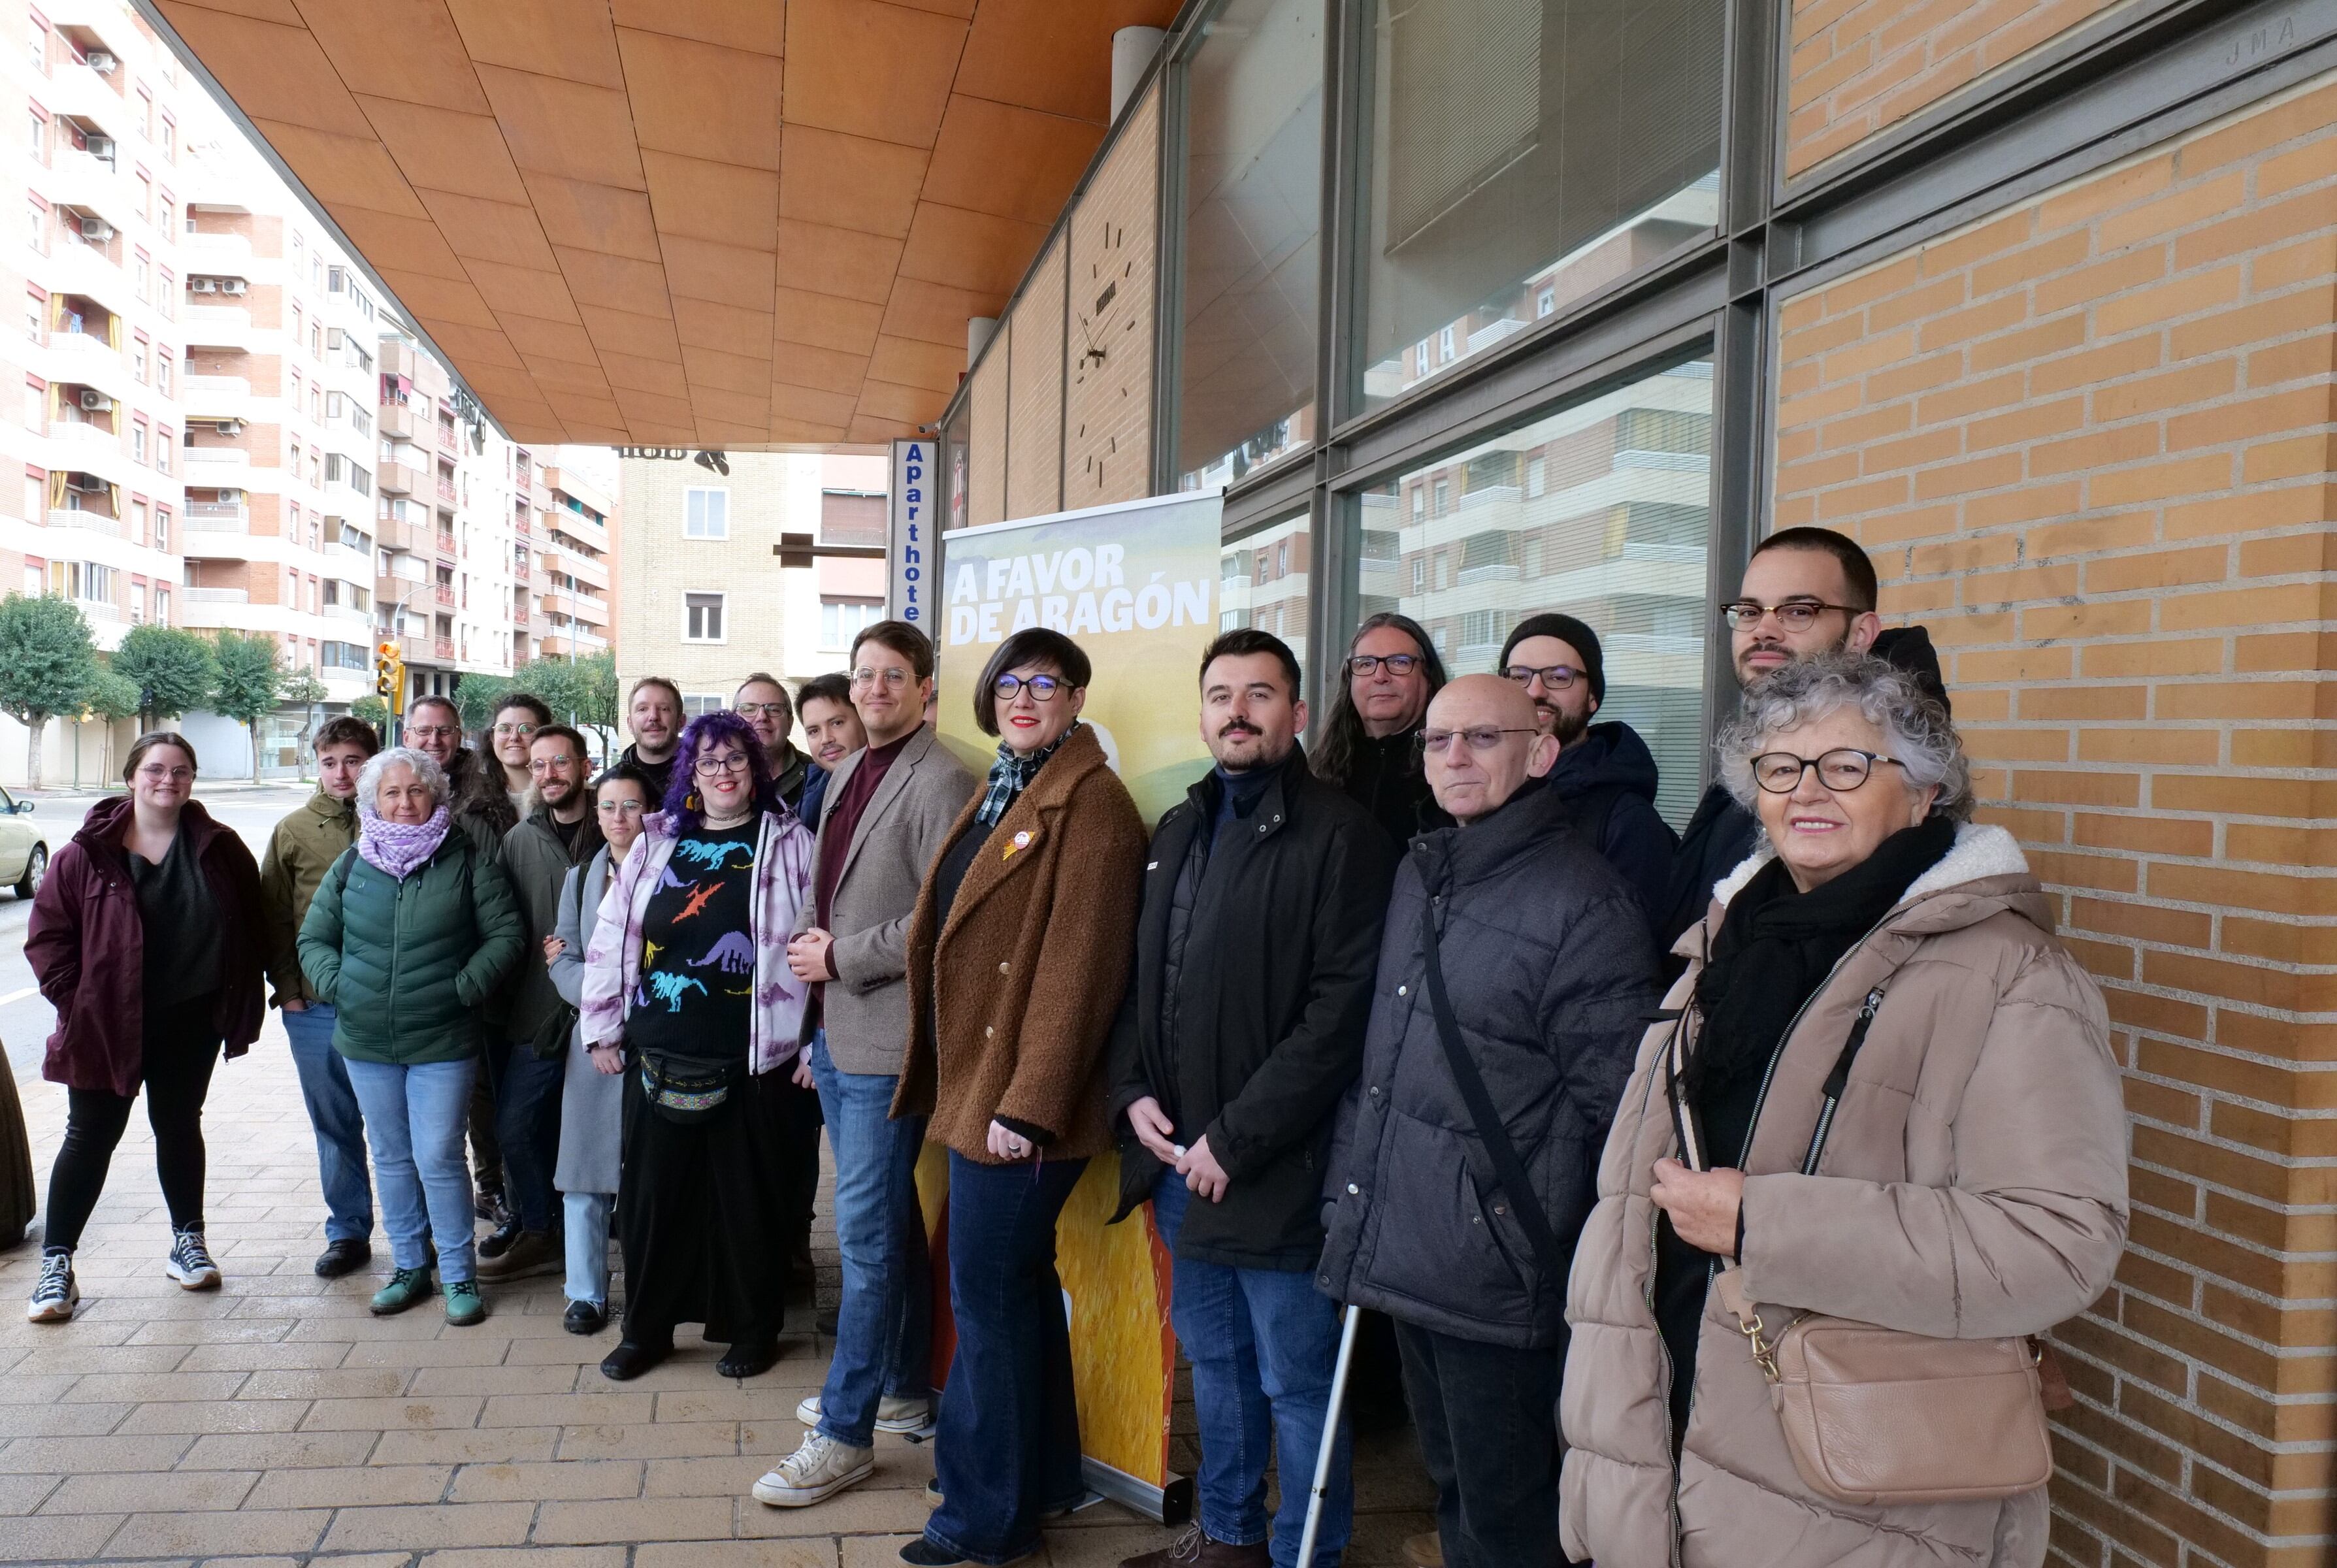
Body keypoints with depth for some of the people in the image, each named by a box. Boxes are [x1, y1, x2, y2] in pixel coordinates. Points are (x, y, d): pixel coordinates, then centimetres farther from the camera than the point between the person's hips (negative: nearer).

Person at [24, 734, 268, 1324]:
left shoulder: (218, 847, -2)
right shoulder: (87, 853, -8)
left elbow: (251, 924, 4)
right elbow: (48, 936, -4)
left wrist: (239, 999, -1)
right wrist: (76, 1001, -9)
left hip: (191, 1024, 2)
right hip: (109, 1025, -2)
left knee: (179, 1127, 15)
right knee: (91, 1137, 4)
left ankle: (188, 1242, 28)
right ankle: (55, 1263, 15)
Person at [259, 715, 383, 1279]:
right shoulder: (293, 831, 5)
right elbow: (274, 917, 8)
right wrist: (288, 990, 0)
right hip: (316, 1008, 2)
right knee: (335, 1126, 13)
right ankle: (347, 1232, 26)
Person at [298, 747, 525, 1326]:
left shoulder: (468, 860, -3)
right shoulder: (351, 864, 7)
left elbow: (505, 933, -5)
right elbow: (314, 938, 12)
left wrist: (467, 986, -13)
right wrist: (336, 984, -3)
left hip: (442, 1042, -4)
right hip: (365, 1041, 4)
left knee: (438, 1159, -4)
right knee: (391, 1158, 14)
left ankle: (459, 1274, 12)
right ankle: (409, 1266, 29)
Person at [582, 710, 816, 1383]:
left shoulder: (788, 843, 0)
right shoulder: (657, 842, 9)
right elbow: (612, 935, 10)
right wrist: (603, 1027, 7)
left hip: (747, 1056, -3)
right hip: (658, 1054, 3)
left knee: (744, 1193, 7)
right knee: (652, 1188, 10)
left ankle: (752, 1328, 24)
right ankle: (647, 1327, 27)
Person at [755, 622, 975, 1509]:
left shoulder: (941, 782, -13)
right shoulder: (849, 773, 14)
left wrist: (839, 958, -13)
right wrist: (815, 1028, 17)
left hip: (885, 1043, -8)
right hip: (835, 1036, 9)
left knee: (868, 1234, -2)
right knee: (888, 1224, 18)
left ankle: (845, 1434, 9)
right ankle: (904, 1388, 32)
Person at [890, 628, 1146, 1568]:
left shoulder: (1090, 802, -14)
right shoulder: (1000, 796, 15)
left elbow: (1078, 963, -20)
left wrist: (1028, 1104, -21)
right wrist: (971, 1091, 12)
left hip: (1019, 1100, -9)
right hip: (976, 1084, 9)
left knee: (988, 1296, 0)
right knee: (1019, 1285, 18)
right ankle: (1041, 1477, 33)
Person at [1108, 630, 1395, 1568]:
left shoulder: (1340, 838, -12)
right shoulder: (1177, 832, 12)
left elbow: (1341, 1013, -18)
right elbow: (1138, 978, 17)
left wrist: (1234, 1140, -17)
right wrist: (1134, 1091, 2)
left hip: (1276, 1168, -7)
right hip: (1178, 1161, 7)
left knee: (1296, 1380, 6)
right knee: (1213, 1359, 21)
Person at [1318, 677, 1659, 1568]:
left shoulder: (1584, 904, -14)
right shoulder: (1418, 873, 10)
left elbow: (1608, 1105, -15)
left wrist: (1526, 1240, -13)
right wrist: (1352, 1182, 13)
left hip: (1494, 1279, -7)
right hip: (1401, 1252, 7)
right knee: (1451, 1490, 22)